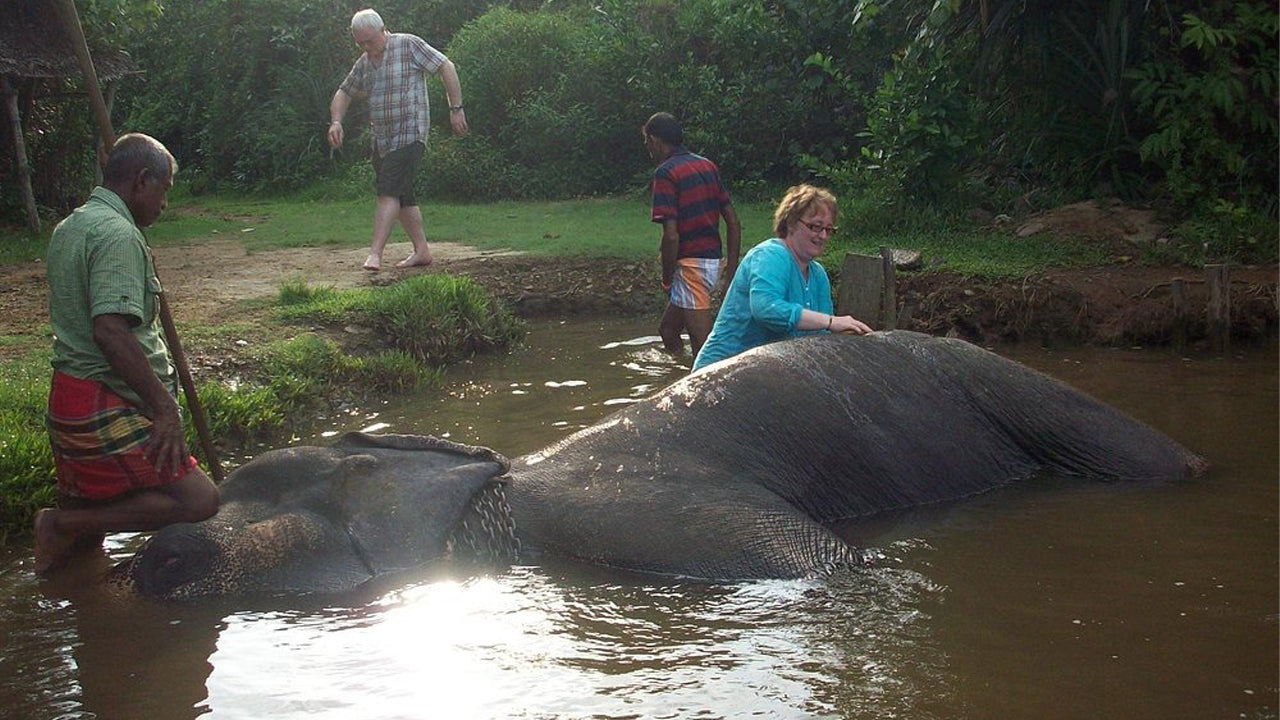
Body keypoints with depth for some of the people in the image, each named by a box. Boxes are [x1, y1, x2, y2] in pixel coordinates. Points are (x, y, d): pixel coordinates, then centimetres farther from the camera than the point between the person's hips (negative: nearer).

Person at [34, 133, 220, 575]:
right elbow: (111, 330, -26)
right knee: (199, 500, -11)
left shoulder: (69, 228, 17)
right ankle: (63, 524, -9)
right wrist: (163, 405, -23)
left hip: (69, 394, 11)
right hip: (108, 406, -11)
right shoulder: (117, 234, -15)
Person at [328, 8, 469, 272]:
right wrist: (336, 121, 2)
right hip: (382, 139, 8)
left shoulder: (409, 45, -7)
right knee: (403, 196, 11)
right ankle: (422, 250, 20)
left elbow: (446, 67, -6)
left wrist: (456, 108, -9)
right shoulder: (364, 63, 13)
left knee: (389, 191, -18)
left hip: (409, 134, -8)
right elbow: (344, 92, 21)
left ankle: (375, 253, -24)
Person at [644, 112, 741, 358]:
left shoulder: (665, 173, -12)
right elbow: (733, 220, 11)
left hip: (690, 264, -9)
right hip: (714, 262, 9)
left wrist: (666, 279, -8)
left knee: (703, 346, -4)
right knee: (668, 329, 22)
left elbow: (671, 234, -19)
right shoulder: (707, 166, 12)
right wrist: (733, 264, 15)